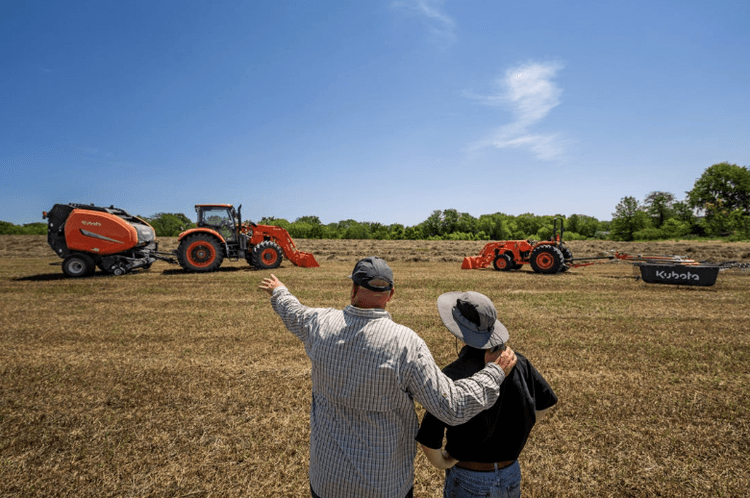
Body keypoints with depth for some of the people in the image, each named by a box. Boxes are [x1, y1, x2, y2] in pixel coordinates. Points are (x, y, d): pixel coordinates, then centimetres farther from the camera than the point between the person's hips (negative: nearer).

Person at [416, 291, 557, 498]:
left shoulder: (451, 377, -27)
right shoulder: (517, 362, -11)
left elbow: (429, 438, -24)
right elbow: (546, 403, 5)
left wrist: (441, 463, -3)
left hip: (468, 481, -5)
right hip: (511, 475, 5)